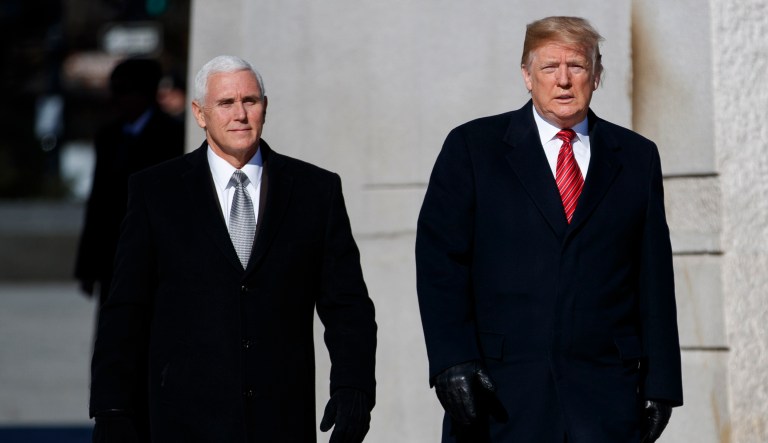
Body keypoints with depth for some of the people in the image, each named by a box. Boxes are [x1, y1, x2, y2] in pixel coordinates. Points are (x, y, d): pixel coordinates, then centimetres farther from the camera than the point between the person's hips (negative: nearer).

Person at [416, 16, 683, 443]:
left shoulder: (637, 157, 12)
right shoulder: (472, 147, 5)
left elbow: (655, 278, 10)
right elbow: (440, 262, -1)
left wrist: (660, 383, 5)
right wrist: (453, 361, -12)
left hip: (604, 394, 1)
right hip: (499, 388, -1)